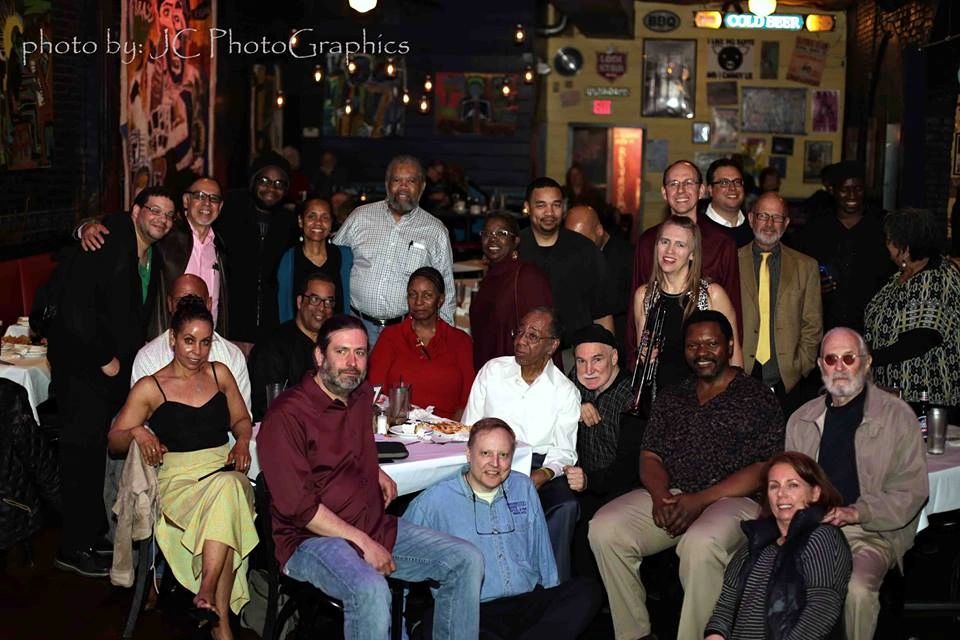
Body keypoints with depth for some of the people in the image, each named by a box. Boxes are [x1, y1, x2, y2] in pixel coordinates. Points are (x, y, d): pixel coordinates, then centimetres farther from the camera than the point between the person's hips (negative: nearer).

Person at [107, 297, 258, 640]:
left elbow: (241, 419, 26)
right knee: (226, 489, -38)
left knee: (228, 487, -38)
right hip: (179, 478, -2)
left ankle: (206, 595, -38)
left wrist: (242, 441, 4)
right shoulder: (150, 388, 9)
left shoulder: (220, 373, 19)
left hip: (223, 468, 3)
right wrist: (137, 432, -14)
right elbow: (114, 440, 9)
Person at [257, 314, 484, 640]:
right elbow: (298, 506, -19)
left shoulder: (362, 396, 11)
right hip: (313, 537, -8)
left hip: (377, 526, 8)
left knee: (467, 560, -6)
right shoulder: (287, 416, -15)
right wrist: (362, 542, -19)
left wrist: (377, 472, 13)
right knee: (371, 590, -37)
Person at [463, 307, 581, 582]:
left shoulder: (565, 391, 6)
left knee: (566, 504, -32)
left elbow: (564, 451, 5)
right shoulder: (492, 371, 10)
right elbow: (468, 429, 10)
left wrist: (544, 474, -18)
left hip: (540, 467, 0)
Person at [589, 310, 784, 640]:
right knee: (604, 529, -21)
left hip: (731, 499, -5)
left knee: (701, 543, -39)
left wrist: (701, 500, -14)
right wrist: (660, 494, -8)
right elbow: (650, 456, 16)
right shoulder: (670, 399, 21)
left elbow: (763, 470, -5)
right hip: (669, 496, 5)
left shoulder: (758, 399, 5)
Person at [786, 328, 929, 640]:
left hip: (872, 532, -3)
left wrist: (857, 513, -14)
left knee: (857, 589, -34)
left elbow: (912, 490, -2)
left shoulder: (897, 415, 2)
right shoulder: (801, 419, 15)